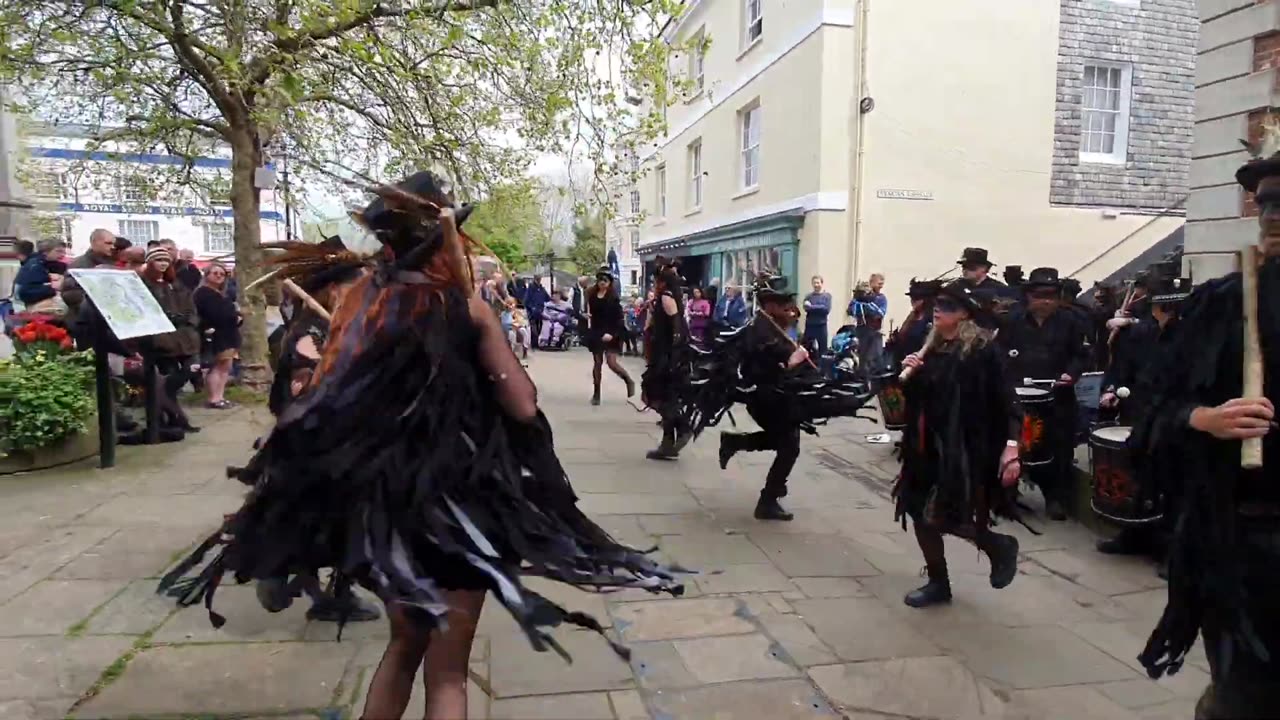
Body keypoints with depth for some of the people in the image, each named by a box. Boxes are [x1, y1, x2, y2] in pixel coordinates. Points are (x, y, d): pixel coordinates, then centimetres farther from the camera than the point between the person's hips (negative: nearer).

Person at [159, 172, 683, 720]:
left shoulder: (367, 299, 1)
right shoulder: (465, 308, -14)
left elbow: (336, 397, 8)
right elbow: (523, 406, -13)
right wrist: (491, 329, -1)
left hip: (383, 495, 6)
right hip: (456, 499, -6)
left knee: (404, 643, 27)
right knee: (446, 669, 10)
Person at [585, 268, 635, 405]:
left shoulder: (613, 297, -9)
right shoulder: (592, 295, 1)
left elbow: (618, 317, -13)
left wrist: (613, 333, -21)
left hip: (610, 334, -4)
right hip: (596, 333, 4)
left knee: (611, 362, -10)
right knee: (597, 363, 8)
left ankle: (629, 381, 16)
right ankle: (596, 393, 15)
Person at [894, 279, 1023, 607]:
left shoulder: (983, 349, -11)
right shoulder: (931, 345, 8)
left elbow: (1005, 399, -14)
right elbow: (914, 393, 16)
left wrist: (1011, 447, -22)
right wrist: (909, 372, -5)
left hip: (964, 449, -7)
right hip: (927, 445, 7)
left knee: (943, 517, -8)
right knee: (920, 513, 8)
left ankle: (999, 546, 21)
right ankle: (938, 582, 26)